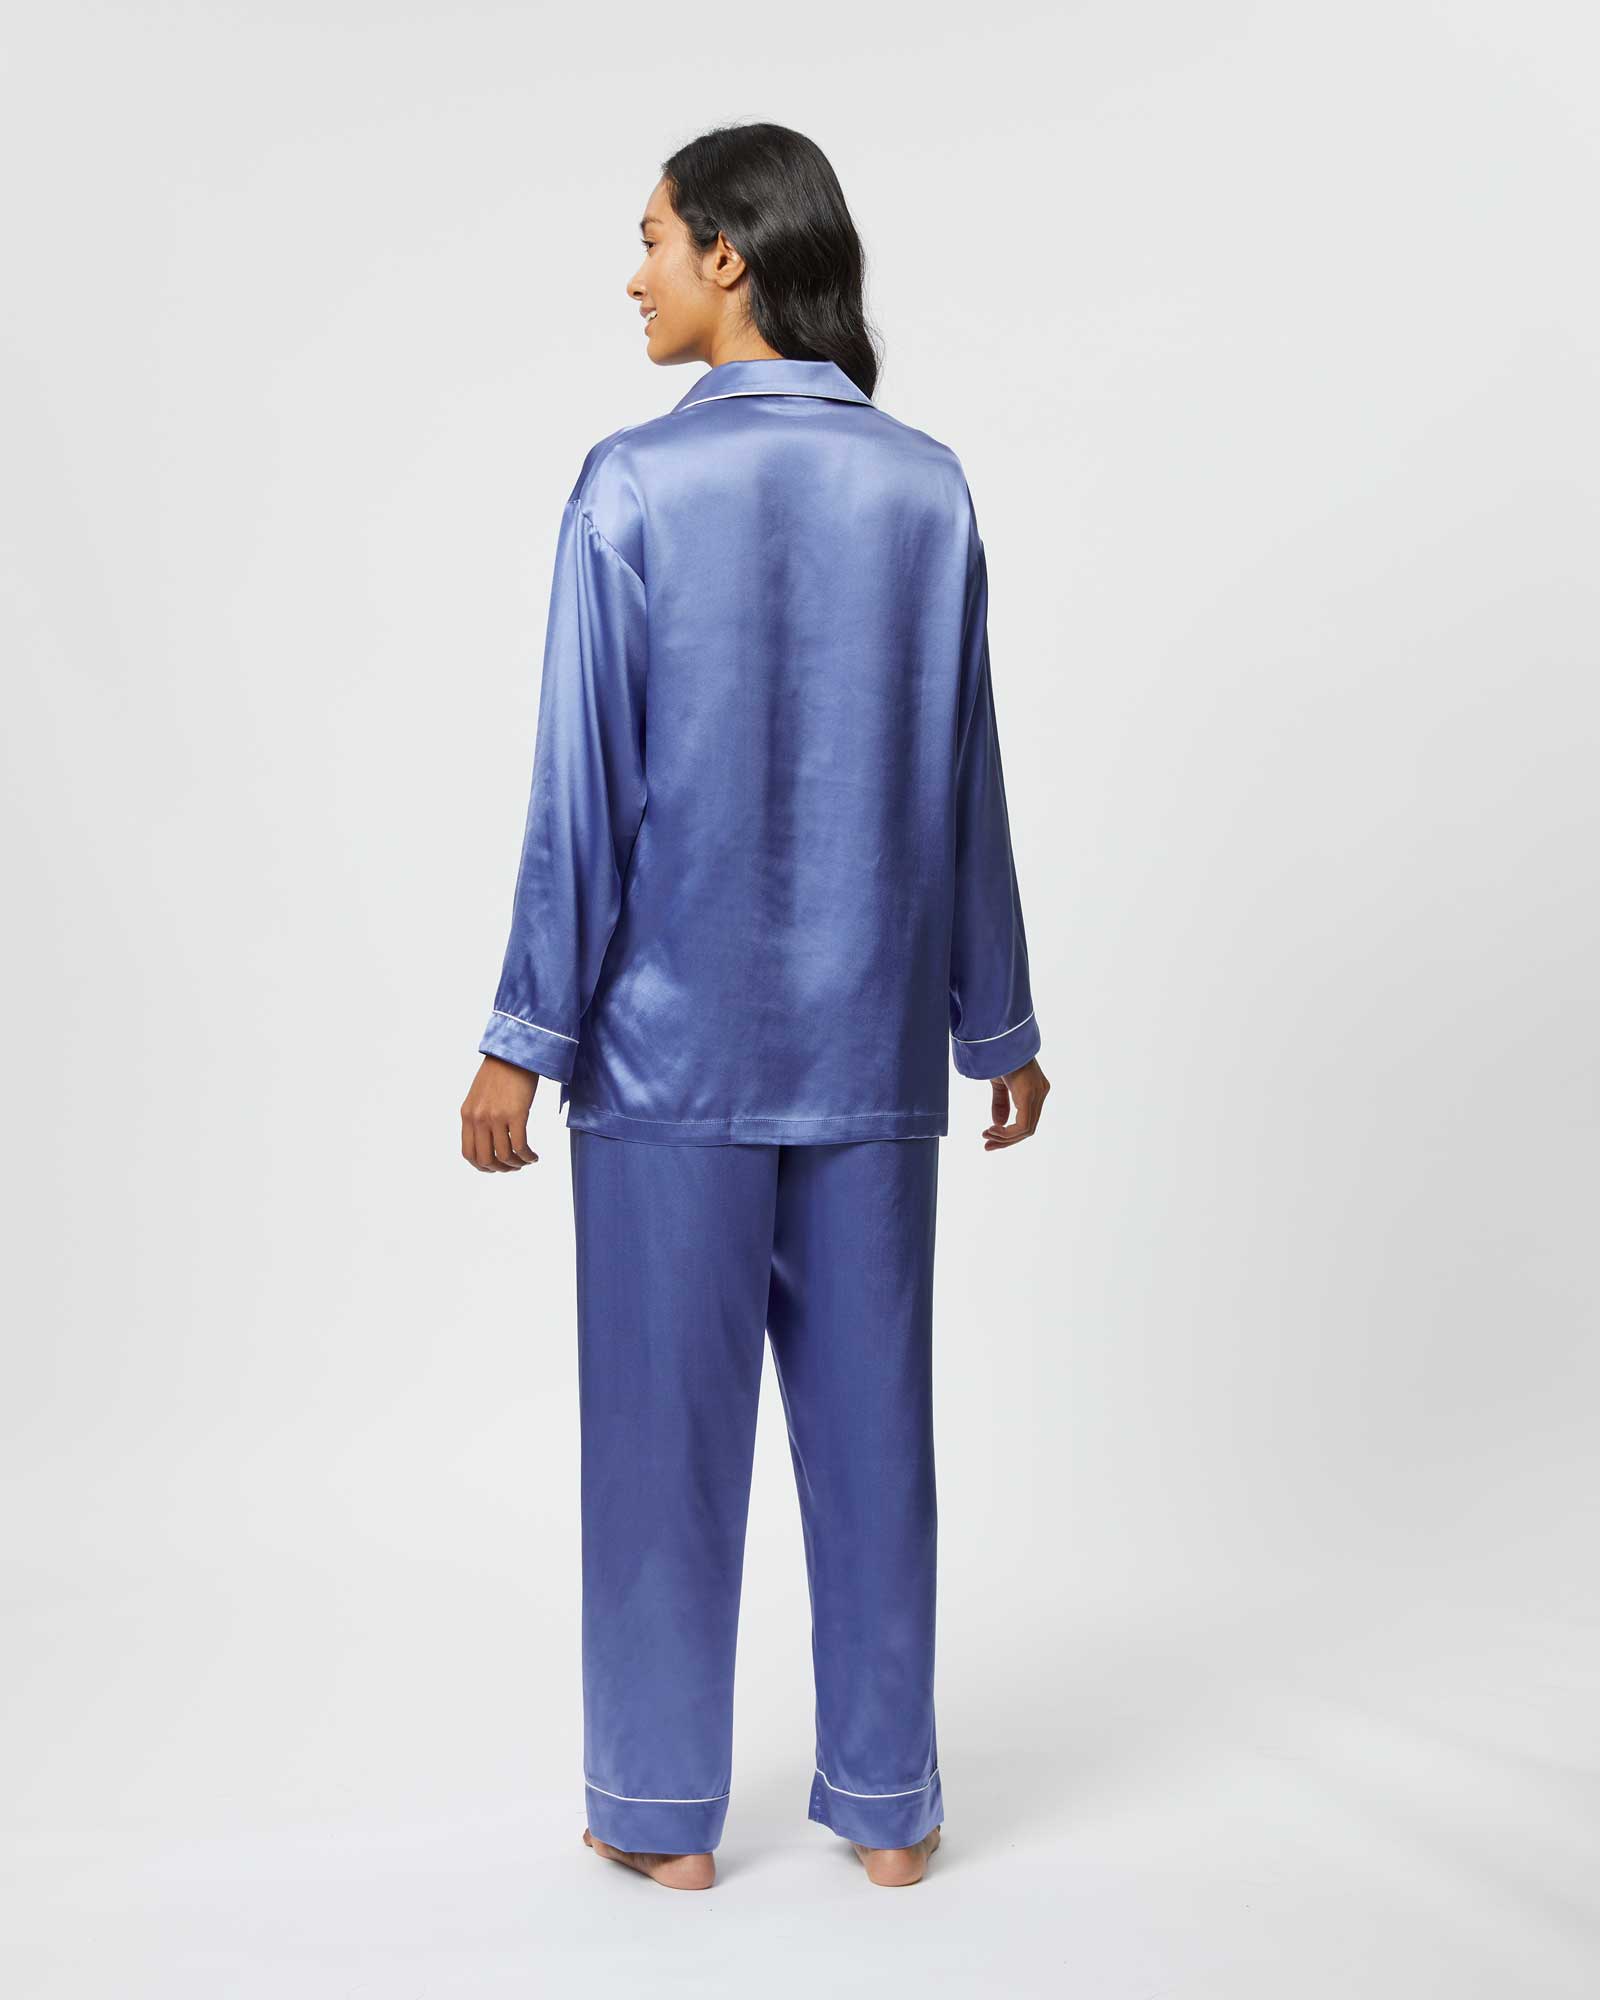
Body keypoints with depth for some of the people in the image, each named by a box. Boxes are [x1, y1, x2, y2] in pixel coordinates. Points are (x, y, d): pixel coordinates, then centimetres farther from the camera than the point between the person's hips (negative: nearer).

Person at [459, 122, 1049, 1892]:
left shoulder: (635, 486, -9)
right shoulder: (926, 487, 2)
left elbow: (584, 792, -10)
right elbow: (968, 786, 4)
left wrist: (524, 1037, -4)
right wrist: (1001, 1021, 12)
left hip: (672, 1042, -3)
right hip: (872, 1043, 3)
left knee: (668, 1417, 8)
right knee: (869, 1413, 11)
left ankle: (664, 1807, 20)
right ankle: (885, 1799, 23)